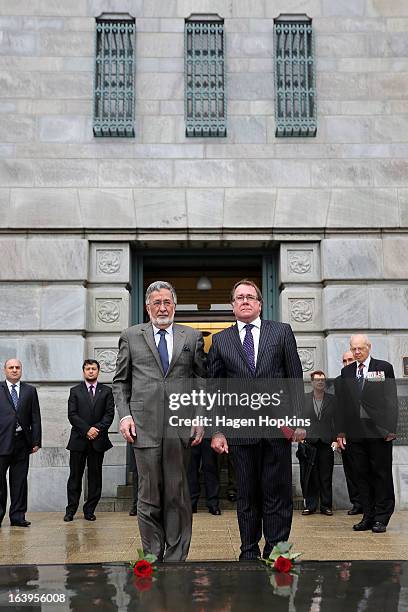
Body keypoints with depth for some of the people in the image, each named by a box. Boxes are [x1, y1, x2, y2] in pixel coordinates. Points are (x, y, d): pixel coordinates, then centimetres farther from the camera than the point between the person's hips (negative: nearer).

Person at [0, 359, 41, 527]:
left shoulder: (30, 391, 11)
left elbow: (35, 418, 8)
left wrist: (36, 441, 1)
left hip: (22, 442, 2)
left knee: (20, 481, 6)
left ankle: (18, 516, 12)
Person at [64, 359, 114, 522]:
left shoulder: (106, 391, 10)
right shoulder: (75, 391, 8)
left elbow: (109, 414, 2)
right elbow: (72, 415, -1)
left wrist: (97, 428, -13)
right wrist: (87, 429, -12)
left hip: (98, 440, 1)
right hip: (78, 440, 0)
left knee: (95, 476, 3)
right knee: (75, 476, 2)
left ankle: (90, 510, 10)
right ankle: (71, 510, 10)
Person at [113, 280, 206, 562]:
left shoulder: (193, 337, 12)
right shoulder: (131, 336, 11)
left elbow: (202, 381, 12)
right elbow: (120, 381, 12)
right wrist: (124, 414, 0)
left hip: (181, 426, 0)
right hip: (145, 426, 0)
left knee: (178, 497, 4)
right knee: (149, 497, 3)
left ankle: (176, 558, 15)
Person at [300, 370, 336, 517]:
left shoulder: (333, 399, 7)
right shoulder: (304, 399, 7)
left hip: (326, 443, 0)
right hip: (309, 442, 0)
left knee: (326, 477, 4)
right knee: (311, 476, 2)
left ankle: (326, 506, 12)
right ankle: (310, 506, 9)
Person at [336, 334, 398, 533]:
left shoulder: (384, 367, 3)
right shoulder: (346, 372, 13)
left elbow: (391, 400, -1)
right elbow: (343, 403, 12)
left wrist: (391, 428, -9)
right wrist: (341, 431, 6)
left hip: (379, 432, -3)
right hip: (355, 433, 3)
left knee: (381, 474, 2)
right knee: (362, 475, 7)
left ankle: (381, 518, 10)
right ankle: (368, 516, 16)